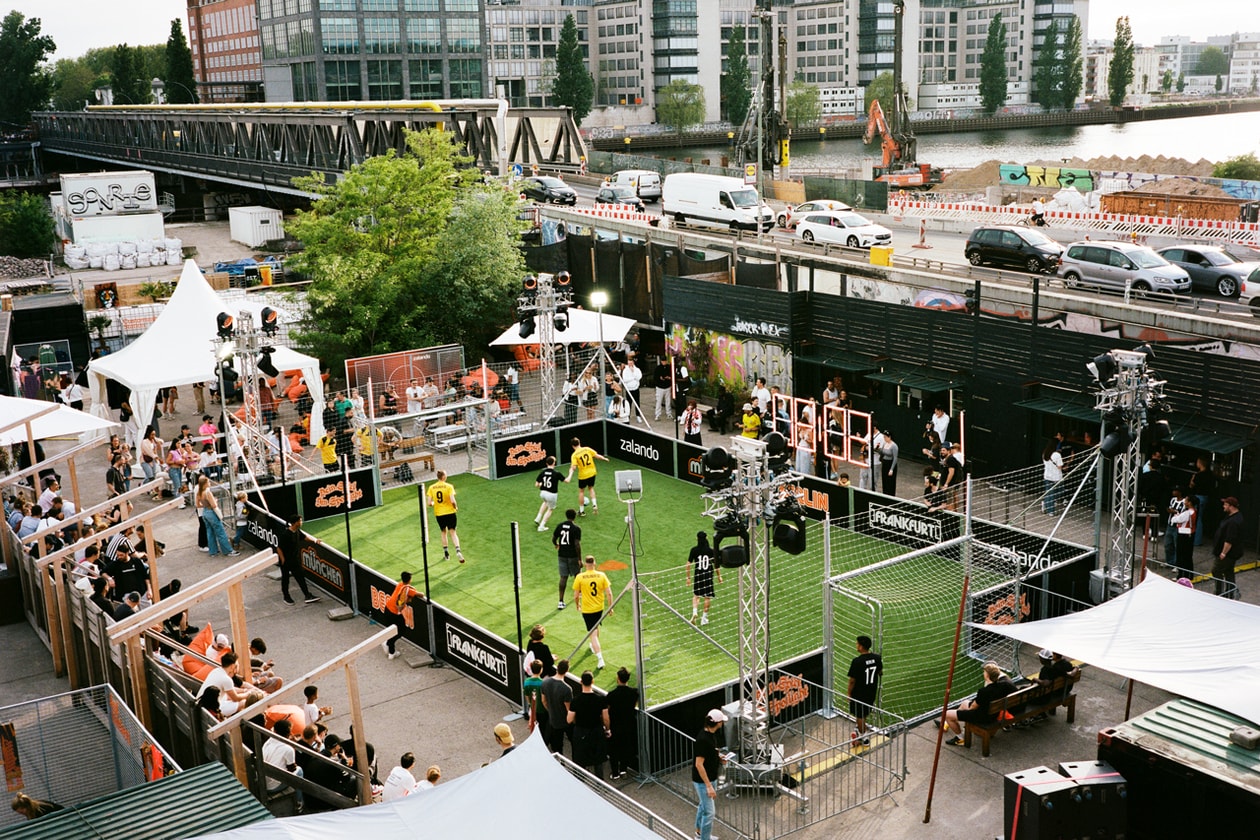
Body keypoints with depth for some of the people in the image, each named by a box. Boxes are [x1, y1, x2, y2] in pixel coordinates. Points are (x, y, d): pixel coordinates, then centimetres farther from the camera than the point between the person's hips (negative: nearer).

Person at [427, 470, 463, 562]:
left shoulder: (431, 487, -1)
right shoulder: (448, 486, -10)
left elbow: (429, 503, -4)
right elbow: (453, 501, -18)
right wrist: (456, 507, 1)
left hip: (438, 513, 3)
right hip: (450, 512, -3)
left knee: (444, 532, 20)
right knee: (453, 532, 1)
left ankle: (446, 553, 24)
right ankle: (457, 550, -20)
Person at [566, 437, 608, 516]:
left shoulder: (574, 455, -13)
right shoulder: (587, 449, -4)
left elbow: (573, 467, -24)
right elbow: (597, 456, -1)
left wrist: (569, 477, -29)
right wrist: (604, 458, 17)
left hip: (583, 475, -3)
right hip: (592, 473, 3)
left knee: (581, 491, 15)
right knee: (591, 488, 26)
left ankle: (581, 511, 22)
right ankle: (594, 504, 10)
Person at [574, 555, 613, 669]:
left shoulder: (580, 577, -14)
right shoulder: (602, 575, -9)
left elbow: (576, 596, -8)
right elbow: (609, 593, -8)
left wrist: (577, 605, 12)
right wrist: (610, 607, 4)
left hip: (587, 610, -3)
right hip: (599, 608, 3)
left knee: (593, 633, 0)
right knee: (596, 627, 30)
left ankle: (600, 658, -10)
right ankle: (595, 647, 53)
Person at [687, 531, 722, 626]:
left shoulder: (694, 550, -5)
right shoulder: (711, 550, -5)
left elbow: (689, 564, -4)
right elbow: (716, 564, 1)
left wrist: (688, 577, 4)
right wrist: (719, 576, 13)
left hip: (698, 576, 0)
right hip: (709, 576, 0)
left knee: (696, 595, 14)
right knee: (707, 597, 10)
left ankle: (694, 612, -8)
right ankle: (704, 617, 14)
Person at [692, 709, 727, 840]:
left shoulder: (710, 734, 1)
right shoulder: (703, 739, -29)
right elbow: (698, 764, -28)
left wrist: (718, 757, 6)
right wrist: (709, 786, -28)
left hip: (709, 778, 10)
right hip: (703, 780, -10)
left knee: (703, 806, 26)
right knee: (709, 811, -4)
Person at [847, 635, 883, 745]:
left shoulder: (857, 661, -28)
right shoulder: (877, 658, -10)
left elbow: (852, 680, -20)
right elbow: (880, 672, 9)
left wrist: (849, 694, -6)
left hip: (859, 693, -6)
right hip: (872, 691, 6)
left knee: (859, 715, 13)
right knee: (863, 714, 26)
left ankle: (864, 737, 24)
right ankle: (861, 730, 44)